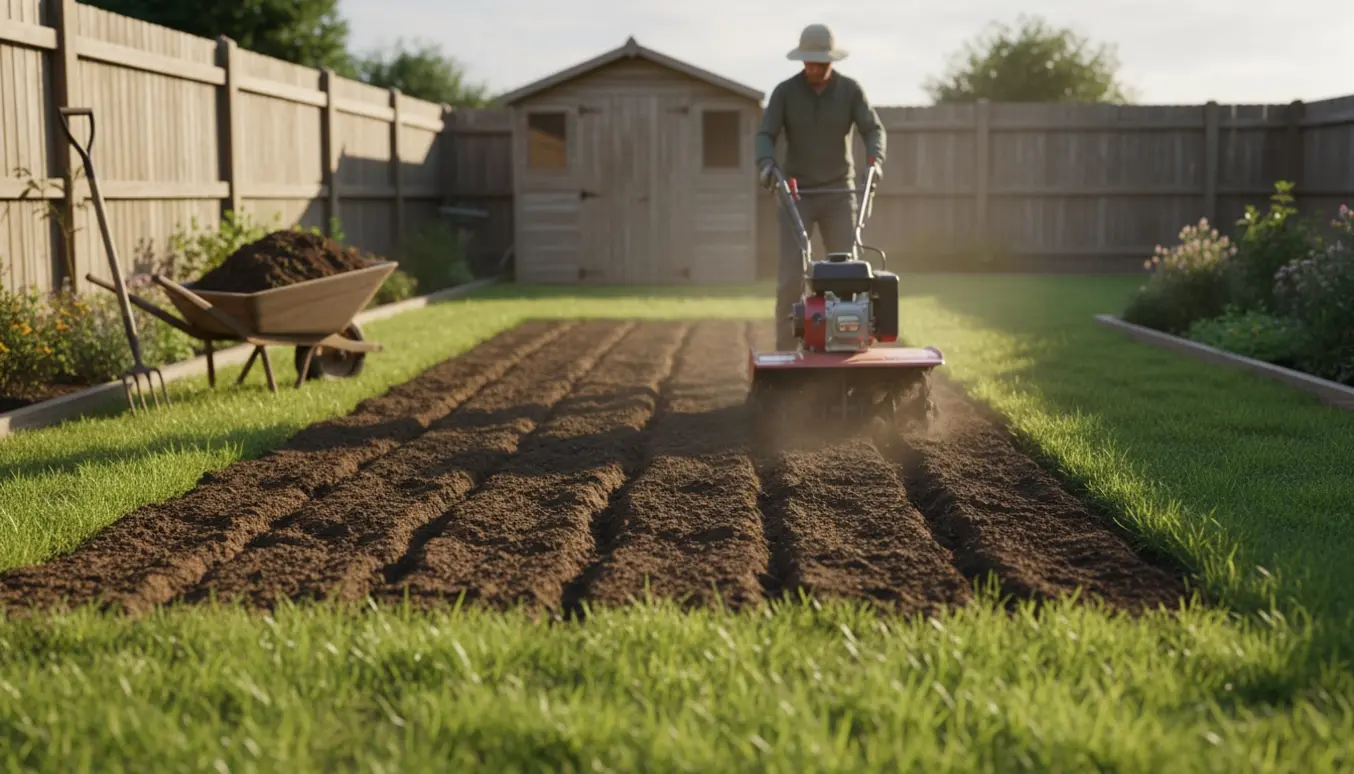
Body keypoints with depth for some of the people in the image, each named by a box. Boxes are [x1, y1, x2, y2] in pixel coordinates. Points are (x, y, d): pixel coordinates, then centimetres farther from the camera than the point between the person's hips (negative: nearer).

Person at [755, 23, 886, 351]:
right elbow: (766, 135, -10)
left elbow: (874, 129, -7)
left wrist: (874, 158, -29)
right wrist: (767, 164, -31)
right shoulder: (784, 91, -5)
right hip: (796, 194, -1)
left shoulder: (850, 89, -2)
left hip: (838, 193, 1)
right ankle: (786, 349, -1)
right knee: (791, 274, -9)